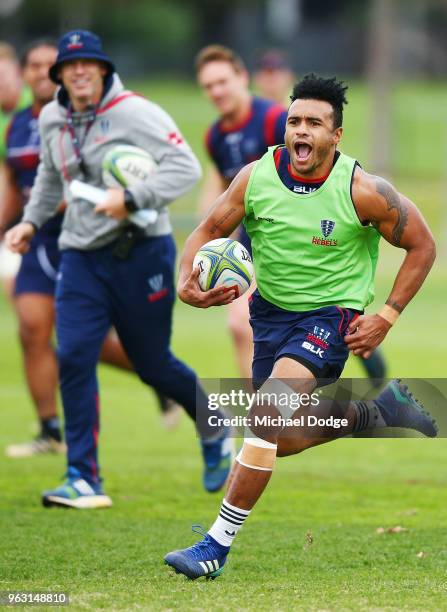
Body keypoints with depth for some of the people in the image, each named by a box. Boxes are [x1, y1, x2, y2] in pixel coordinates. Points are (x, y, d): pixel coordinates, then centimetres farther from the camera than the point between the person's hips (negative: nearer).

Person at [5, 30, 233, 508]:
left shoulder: (134, 113, -12)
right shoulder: (51, 120, 8)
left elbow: (185, 167, -19)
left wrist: (130, 198, -28)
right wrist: (32, 221, 18)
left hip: (141, 251, -5)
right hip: (81, 255, 5)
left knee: (153, 364, 5)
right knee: (73, 358, -11)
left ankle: (215, 433, 35)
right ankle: (84, 481, -8)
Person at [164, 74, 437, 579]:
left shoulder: (362, 191, -18)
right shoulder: (256, 176, -10)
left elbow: (422, 245, -5)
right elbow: (210, 230, 2)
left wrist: (386, 317, -11)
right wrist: (186, 281, -18)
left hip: (331, 315, -6)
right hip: (270, 311, 6)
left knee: (267, 410, -25)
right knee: (279, 440, 14)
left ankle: (217, 546, -22)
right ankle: (367, 413, 39)